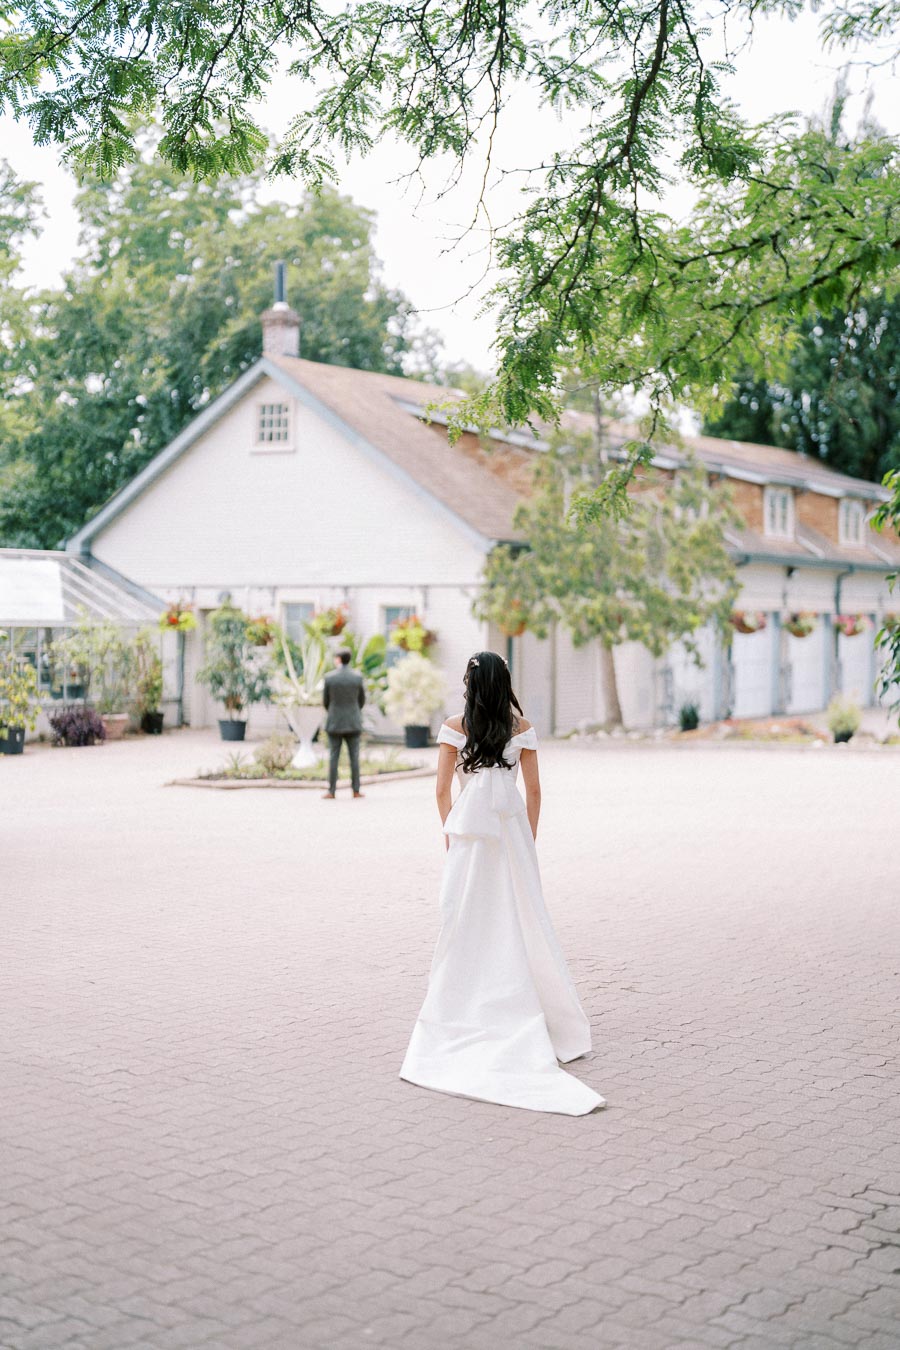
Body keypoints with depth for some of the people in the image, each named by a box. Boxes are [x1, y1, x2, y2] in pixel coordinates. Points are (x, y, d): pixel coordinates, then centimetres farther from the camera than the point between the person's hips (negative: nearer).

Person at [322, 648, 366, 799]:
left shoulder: (329, 677, -8)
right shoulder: (358, 677, -5)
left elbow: (325, 701, 1)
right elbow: (362, 700, 4)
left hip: (334, 723, -1)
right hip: (353, 724, 1)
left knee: (333, 757, 3)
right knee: (354, 757, 5)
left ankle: (331, 791, 2)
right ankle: (356, 790, 6)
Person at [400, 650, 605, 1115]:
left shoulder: (454, 727, -3)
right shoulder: (521, 728, 1)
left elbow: (442, 790, -1)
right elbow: (534, 790, 3)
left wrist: (450, 834, 13)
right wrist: (528, 839, 13)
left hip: (469, 828, -1)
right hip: (513, 827, 1)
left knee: (467, 921, 5)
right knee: (519, 919, 7)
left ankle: (467, 1011, 8)